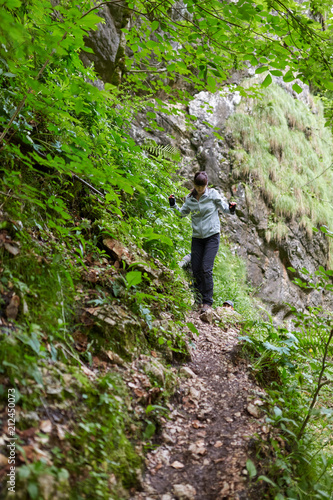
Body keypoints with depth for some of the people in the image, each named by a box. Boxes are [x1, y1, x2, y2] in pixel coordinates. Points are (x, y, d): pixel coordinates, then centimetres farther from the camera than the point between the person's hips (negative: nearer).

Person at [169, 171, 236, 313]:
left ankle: (207, 301, -5)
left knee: (206, 268, -14)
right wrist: (174, 205, -1)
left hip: (212, 236, -4)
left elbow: (223, 207, 2)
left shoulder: (213, 194, -5)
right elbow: (182, 213, 16)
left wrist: (230, 209, -19)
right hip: (197, 237, 4)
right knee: (196, 269, 3)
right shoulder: (190, 198, 4)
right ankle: (200, 294, 23)